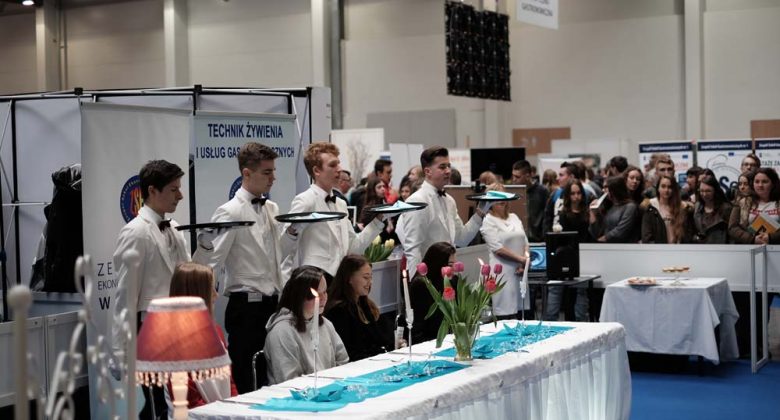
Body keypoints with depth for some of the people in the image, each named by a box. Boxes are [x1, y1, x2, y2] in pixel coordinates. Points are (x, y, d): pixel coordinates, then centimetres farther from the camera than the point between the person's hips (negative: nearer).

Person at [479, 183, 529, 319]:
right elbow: (497, 248, -11)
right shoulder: (488, 221, -3)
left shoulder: (514, 217, 16)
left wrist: (524, 263, -4)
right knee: (506, 314, -8)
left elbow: (525, 243, 13)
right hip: (503, 273, -6)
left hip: (519, 272, 6)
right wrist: (520, 259, -11)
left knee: (520, 311, 4)